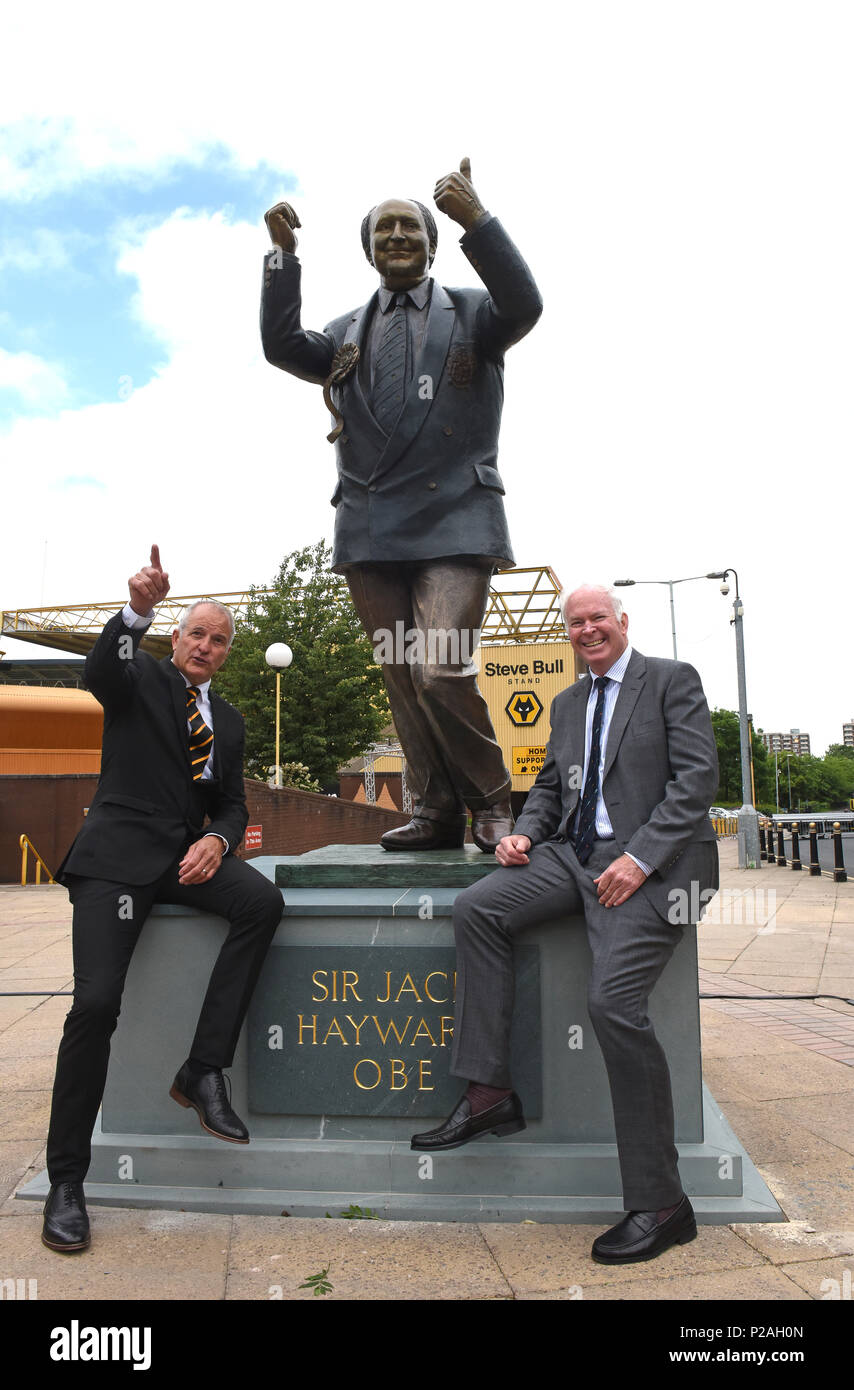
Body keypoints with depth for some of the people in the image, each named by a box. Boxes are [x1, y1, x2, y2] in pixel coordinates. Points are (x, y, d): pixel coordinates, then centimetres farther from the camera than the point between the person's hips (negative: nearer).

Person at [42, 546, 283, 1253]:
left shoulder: (228, 720, 18)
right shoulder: (142, 677, 5)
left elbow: (232, 804, 16)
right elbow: (100, 671, -20)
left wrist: (217, 841, -7)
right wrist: (138, 610, -38)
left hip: (189, 851, 5)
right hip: (120, 853, -4)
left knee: (263, 901, -24)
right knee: (96, 1002, -15)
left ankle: (204, 1070, -14)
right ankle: (66, 1180, 1)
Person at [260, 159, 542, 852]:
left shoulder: (472, 313, 13)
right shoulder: (348, 332, 23)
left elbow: (524, 307, -7)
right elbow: (283, 347, 8)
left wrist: (477, 219, -16)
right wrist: (283, 254, 2)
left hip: (454, 522, -4)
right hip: (371, 530, 4)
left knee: (441, 673, -18)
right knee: (403, 683, 4)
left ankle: (493, 803, 3)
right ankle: (437, 813, 14)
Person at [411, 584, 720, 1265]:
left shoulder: (673, 680, 2)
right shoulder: (567, 702, 22)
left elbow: (697, 776, -9)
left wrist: (639, 858, -19)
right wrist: (525, 831, 1)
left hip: (649, 863, -6)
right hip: (576, 852, 7)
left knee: (614, 1001, -23)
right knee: (477, 908, -15)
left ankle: (660, 1204, -8)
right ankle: (489, 1092, -8)